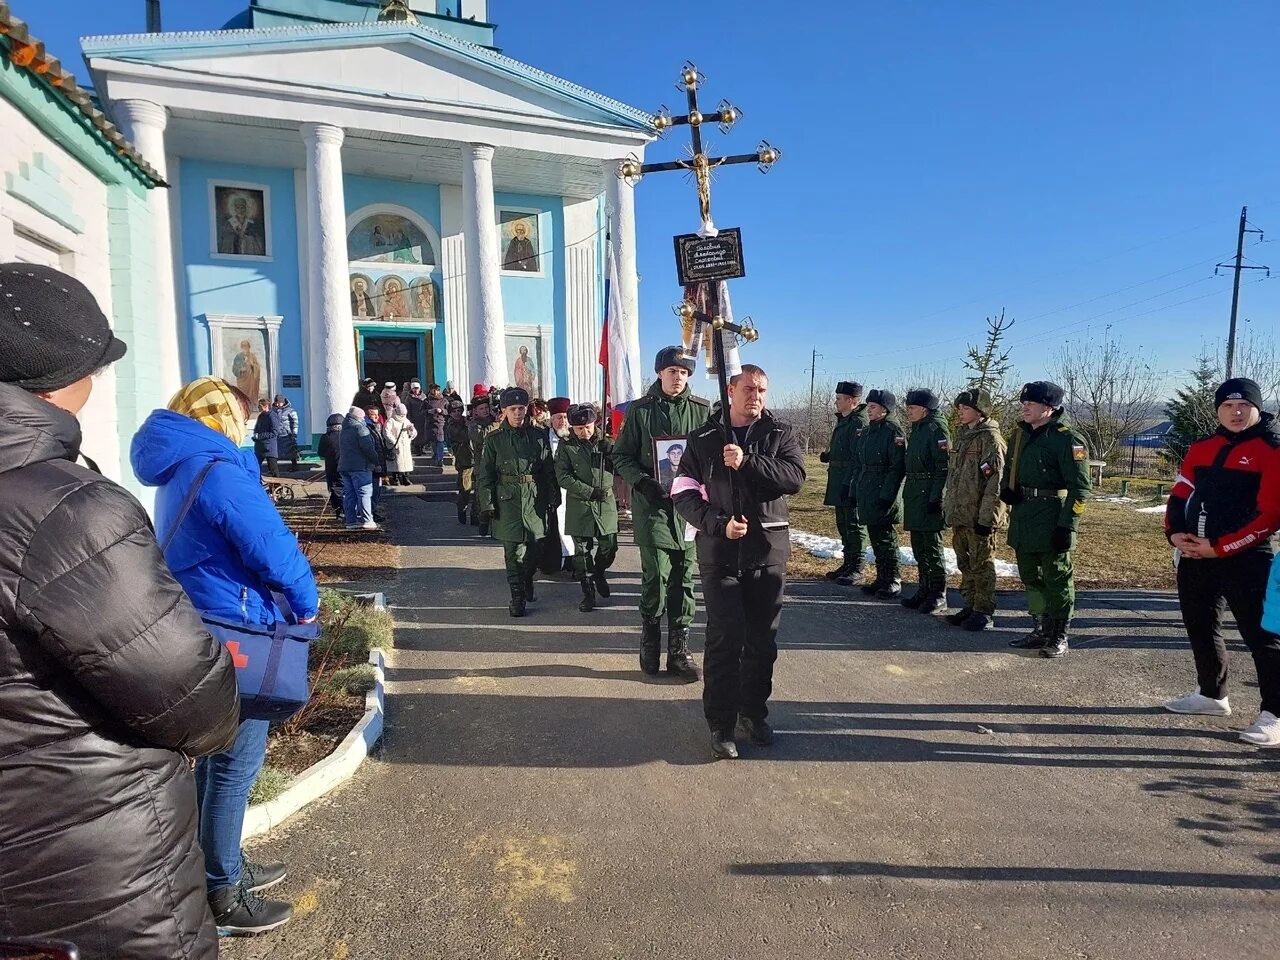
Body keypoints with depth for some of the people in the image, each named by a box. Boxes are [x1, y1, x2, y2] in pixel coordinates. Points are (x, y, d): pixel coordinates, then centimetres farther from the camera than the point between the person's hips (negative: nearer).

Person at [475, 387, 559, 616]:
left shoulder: (539, 436, 5)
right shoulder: (494, 439, 0)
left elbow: (549, 471, 8)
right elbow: (484, 476, 1)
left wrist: (553, 499, 4)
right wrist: (486, 505, -6)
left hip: (535, 500, 2)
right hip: (507, 501, -2)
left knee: (533, 550, 10)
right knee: (513, 552, -2)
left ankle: (527, 581, 39)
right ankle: (518, 597, 10)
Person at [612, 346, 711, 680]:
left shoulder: (702, 410, 6)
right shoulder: (640, 410, 3)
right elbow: (621, 455, 4)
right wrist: (642, 481, -12)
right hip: (652, 505, -2)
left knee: (684, 577, 7)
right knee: (656, 575, -5)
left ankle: (679, 648, 18)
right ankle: (650, 638, 18)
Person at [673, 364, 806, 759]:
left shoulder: (780, 435, 6)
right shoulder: (704, 438, 4)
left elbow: (794, 477, -11)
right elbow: (684, 493, -1)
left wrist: (747, 462, -22)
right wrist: (719, 523, -15)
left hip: (768, 552, 2)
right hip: (720, 552, -2)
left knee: (763, 639, 11)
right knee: (725, 639, -3)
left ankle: (753, 713, 29)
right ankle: (721, 724, 11)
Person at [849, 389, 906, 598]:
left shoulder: (893, 432, -10)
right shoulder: (865, 433, 14)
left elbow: (898, 467, -15)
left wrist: (887, 495, -20)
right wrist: (854, 491, 13)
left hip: (884, 495, -8)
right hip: (866, 495, 8)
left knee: (886, 538, 0)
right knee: (875, 538, 12)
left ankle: (893, 580, 11)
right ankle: (881, 578, 21)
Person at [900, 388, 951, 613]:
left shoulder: (937, 429, -12)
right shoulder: (917, 430, 16)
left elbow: (943, 467, -18)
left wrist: (936, 498, -21)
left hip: (929, 495, -9)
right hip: (914, 494, 9)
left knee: (932, 546, -3)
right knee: (918, 546, 13)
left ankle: (938, 595, 6)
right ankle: (924, 589, 23)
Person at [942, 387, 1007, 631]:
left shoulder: (990, 438, -12)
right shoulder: (963, 436, 14)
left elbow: (995, 481, -17)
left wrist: (986, 517, -19)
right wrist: (948, 506, 15)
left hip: (978, 517, -8)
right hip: (959, 515, 8)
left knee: (981, 565, 1)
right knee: (965, 564, 15)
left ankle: (984, 612, 10)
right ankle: (970, 606, 26)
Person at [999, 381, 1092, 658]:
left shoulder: (1067, 439, -13)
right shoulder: (1021, 433, 11)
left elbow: (1079, 487, -16)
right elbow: (1010, 467, 25)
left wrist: (1067, 525, -20)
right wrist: (1006, 488, 3)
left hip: (1052, 519, -8)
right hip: (1023, 517, 8)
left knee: (1056, 580, 3)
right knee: (1030, 577, 15)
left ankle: (1059, 637, 14)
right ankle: (1040, 631, 28)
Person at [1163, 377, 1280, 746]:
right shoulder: (1201, 448, 12)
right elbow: (1180, 495, 15)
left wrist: (1220, 547, -17)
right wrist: (1175, 533, -3)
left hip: (1246, 558, -7)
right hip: (1194, 553, 7)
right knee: (1200, 626, 17)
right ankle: (1212, 695, 33)